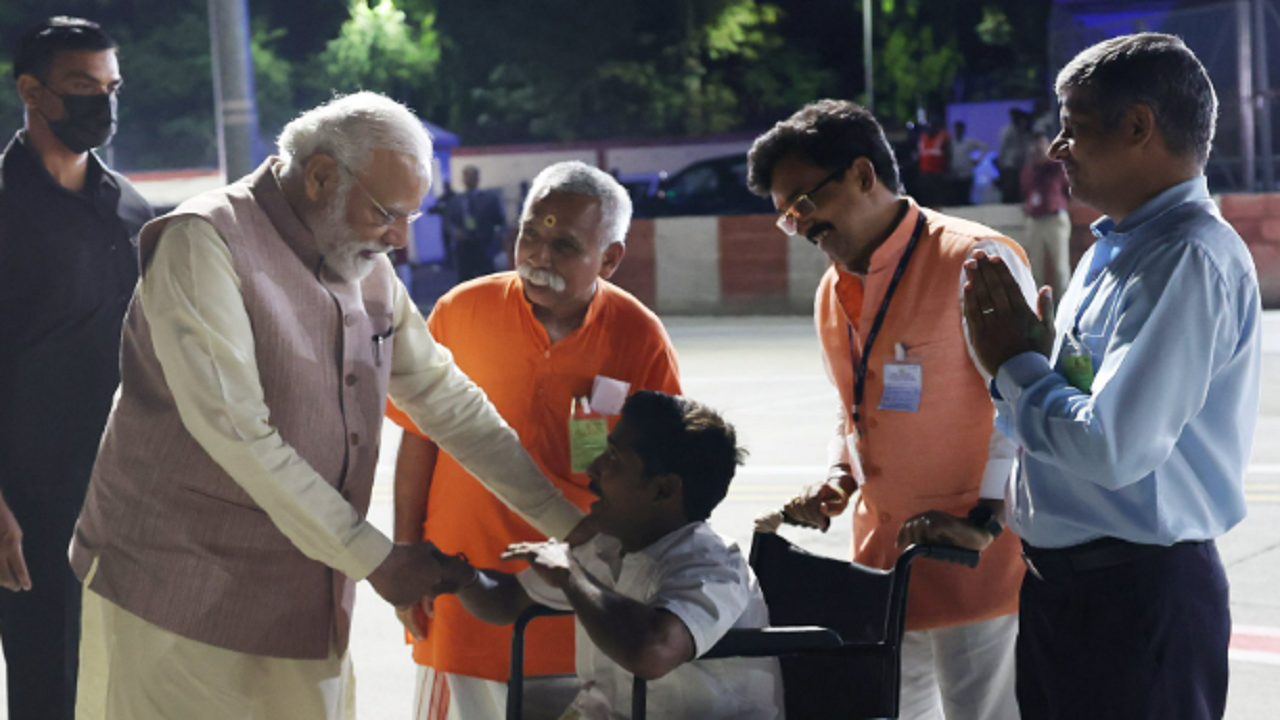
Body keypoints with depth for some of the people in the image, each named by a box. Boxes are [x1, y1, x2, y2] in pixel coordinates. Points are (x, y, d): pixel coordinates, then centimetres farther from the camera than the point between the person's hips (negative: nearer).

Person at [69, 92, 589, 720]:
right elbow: (234, 430, -22)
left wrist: (576, 526, 10)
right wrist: (374, 558, -19)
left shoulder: (367, 269, 9)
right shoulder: (203, 244, -14)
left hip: (307, 607, 7)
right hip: (180, 597, -7)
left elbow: (448, 403, 15)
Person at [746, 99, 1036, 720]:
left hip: (975, 559, -8)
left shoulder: (976, 261, -11)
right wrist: (839, 480, 7)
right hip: (882, 560, 8)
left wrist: (985, 517, -19)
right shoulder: (832, 293, 14)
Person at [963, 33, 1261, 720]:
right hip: (1063, 580, 9)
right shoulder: (1116, 247, 11)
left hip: (1138, 594, -9)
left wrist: (1015, 363, -11)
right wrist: (1020, 356, -2)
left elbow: (1114, 448, -27)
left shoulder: (1191, 259, -19)